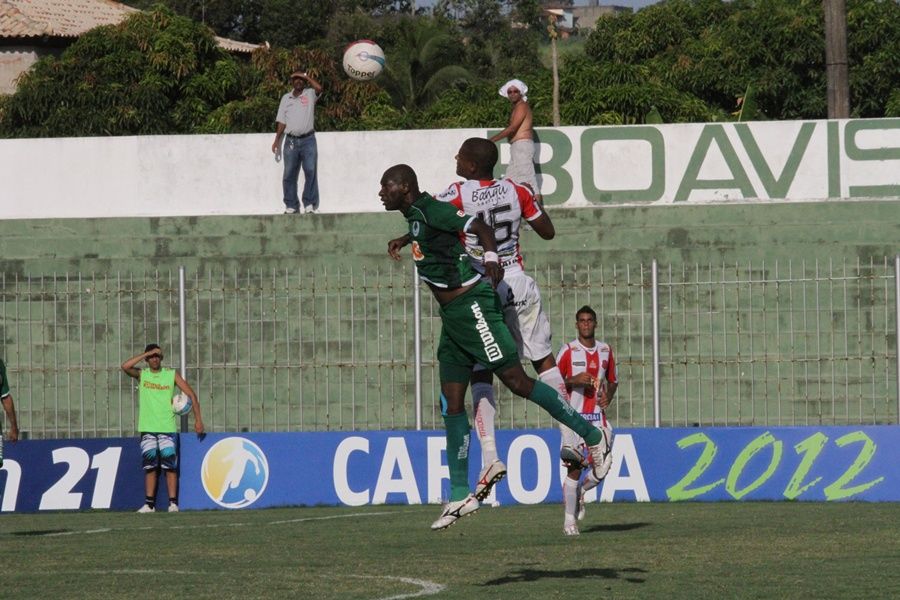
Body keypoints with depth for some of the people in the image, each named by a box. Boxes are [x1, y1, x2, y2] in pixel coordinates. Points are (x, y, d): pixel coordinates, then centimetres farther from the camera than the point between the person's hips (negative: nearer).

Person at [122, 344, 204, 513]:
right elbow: (125, 366, -12)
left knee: (169, 466, -6)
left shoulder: (172, 375, 5)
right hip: (147, 429, 1)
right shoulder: (142, 375, 7)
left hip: (167, 429, -1)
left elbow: (191, 394, 6)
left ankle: (173, 502, -5)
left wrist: (198, 419, -2)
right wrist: (147, 353, -12)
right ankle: (149, 503, 4)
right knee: (150, 466, 2)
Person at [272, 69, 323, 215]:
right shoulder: (286, 98, 13)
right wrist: (277, 140, 10)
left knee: (310, 171, -10)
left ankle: (310, 205, -6)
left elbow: (319, 88, -19)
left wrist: (306, 76, -9)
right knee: (289, 174, 2)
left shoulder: (310, 94, 5)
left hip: (308, 140, -3)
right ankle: (291, 206, 7)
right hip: (291, 141, 3)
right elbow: (281, 121, 14)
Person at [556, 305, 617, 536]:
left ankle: (580, 491, 24)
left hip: (597, 416, 4)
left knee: (603, 466, -8)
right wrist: (574, 380, -17)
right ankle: (569, 520, 2)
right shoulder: (568, 351, -1)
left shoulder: (605, 350, 11)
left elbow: (612, 380, 23)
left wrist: (608, 396, 2)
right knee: (574, 466, -7)